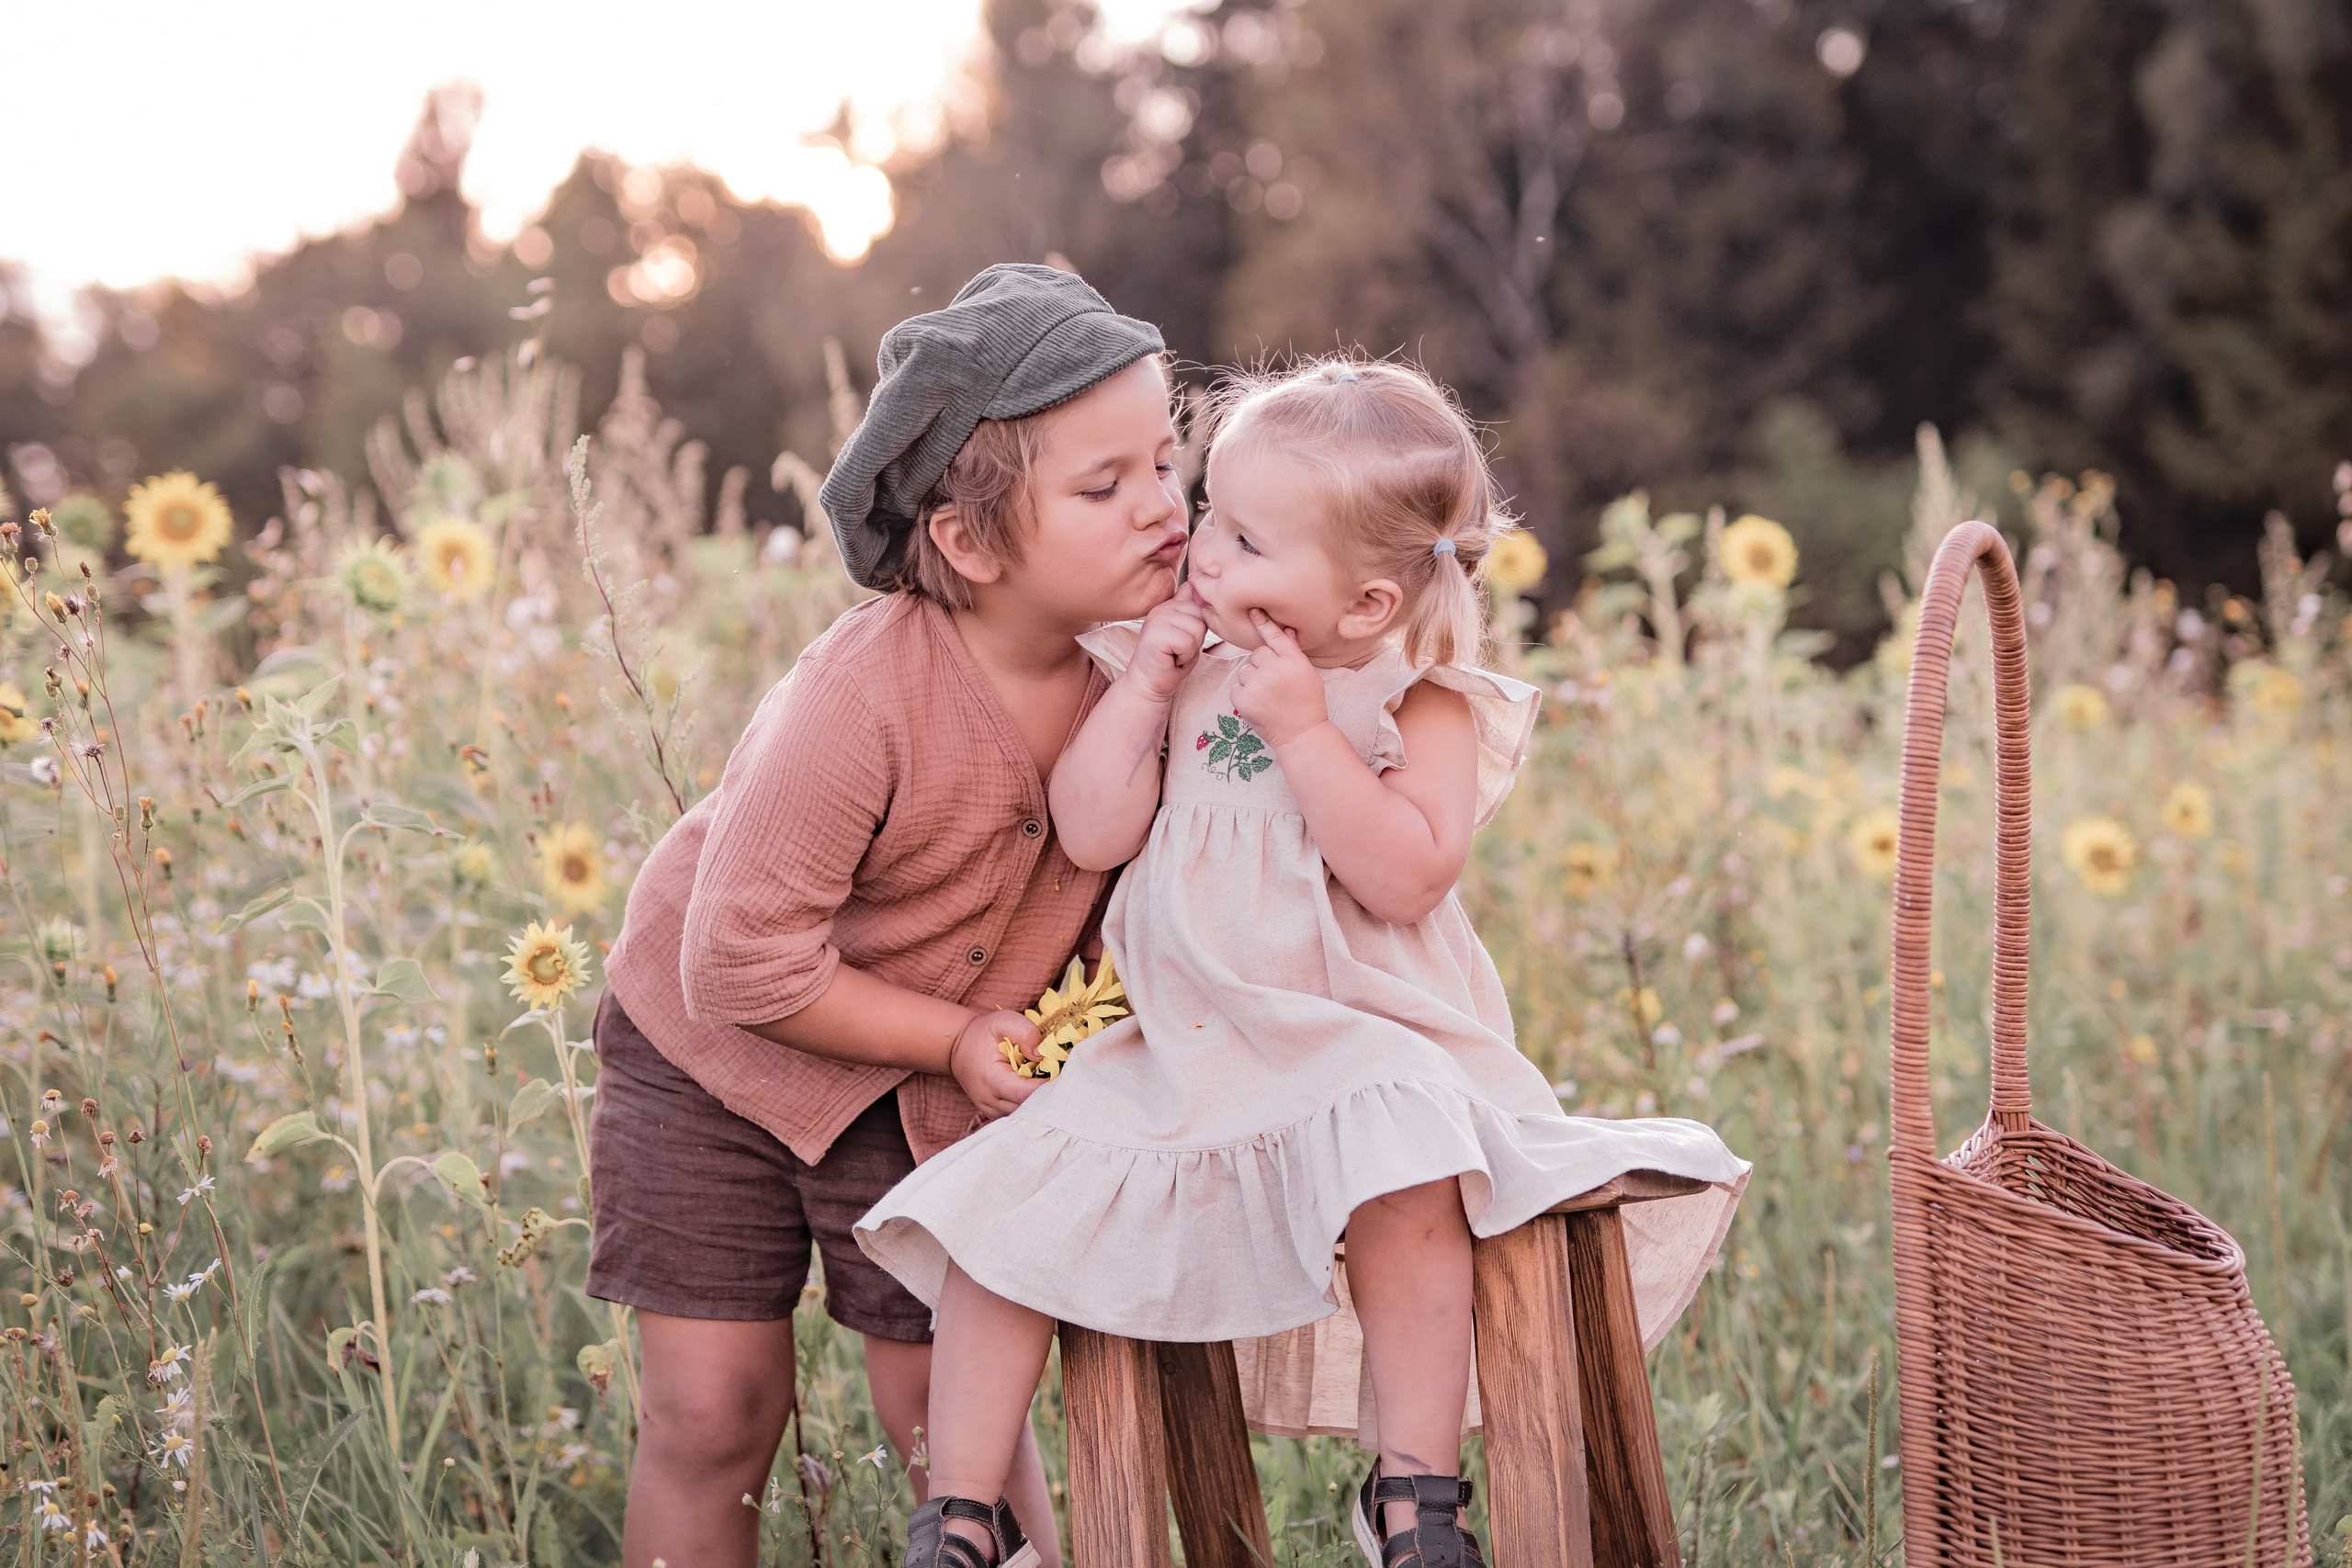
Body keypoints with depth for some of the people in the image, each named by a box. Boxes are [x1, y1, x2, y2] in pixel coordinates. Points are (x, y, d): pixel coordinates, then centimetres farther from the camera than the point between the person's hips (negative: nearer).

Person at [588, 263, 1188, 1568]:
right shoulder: (860, 700, -33)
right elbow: (743, 966, -28)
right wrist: (958, 1036, -21)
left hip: (932, 1087, 3)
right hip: (714, 1043, -3)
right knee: (711, 1418, 1)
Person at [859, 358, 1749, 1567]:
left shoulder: (1426, 707, -7)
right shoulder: (1180, 665, 5)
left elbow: (1408, 878, -22)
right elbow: (1092, 834, -2)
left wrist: (1302, 729, -23)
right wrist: (1142, 686, -10)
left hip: (1360, 1048, -4)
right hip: (1177, 1054, 5)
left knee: (1402, 1186, -35)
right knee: (1006, 1208, -9)